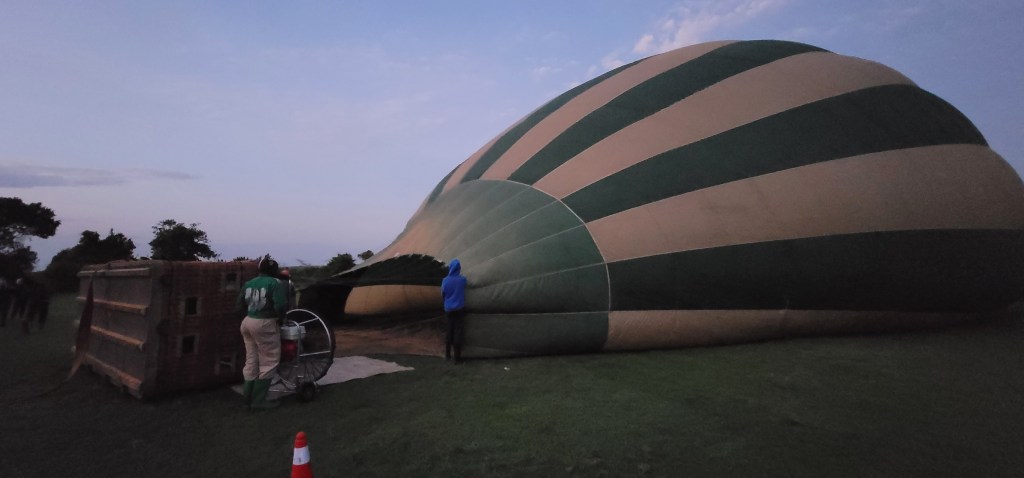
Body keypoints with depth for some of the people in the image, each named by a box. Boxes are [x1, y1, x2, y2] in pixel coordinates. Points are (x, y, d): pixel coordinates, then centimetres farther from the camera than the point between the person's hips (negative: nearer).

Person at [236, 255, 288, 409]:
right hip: (265, 324, -7)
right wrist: (280, 317, 1)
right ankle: (258, 400, 7)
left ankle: (248, 397, 26)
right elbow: (281, 306, -18)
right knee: (269, 362, 4)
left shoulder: (248, 284, 10)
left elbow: (240, 306, 12)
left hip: (248, 322, 8)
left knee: (251, 361, 17)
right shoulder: (275, 283, -11)